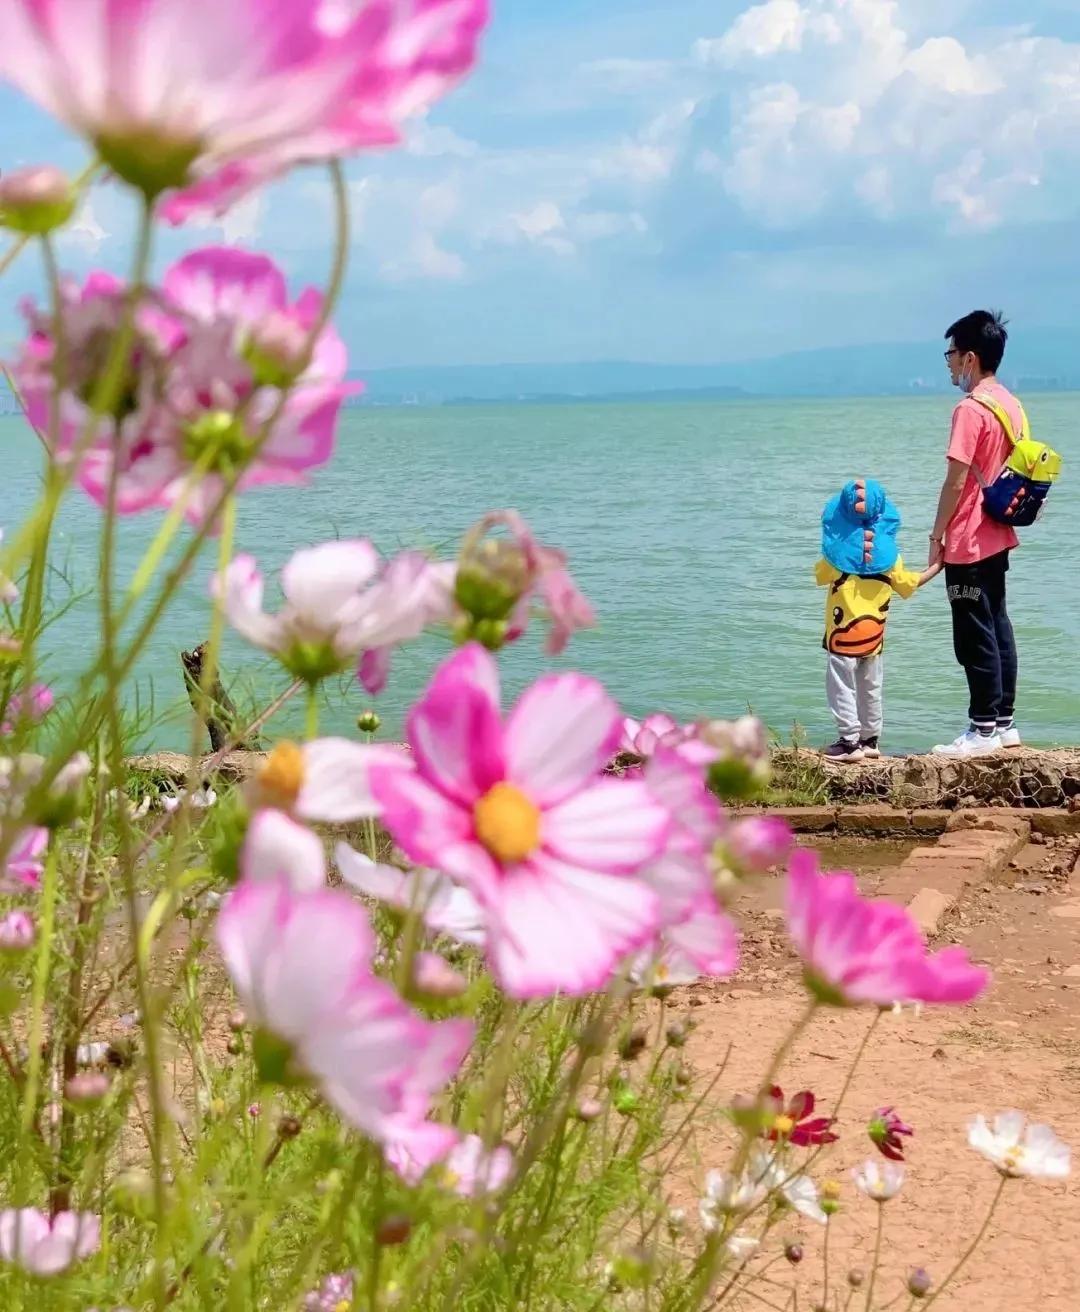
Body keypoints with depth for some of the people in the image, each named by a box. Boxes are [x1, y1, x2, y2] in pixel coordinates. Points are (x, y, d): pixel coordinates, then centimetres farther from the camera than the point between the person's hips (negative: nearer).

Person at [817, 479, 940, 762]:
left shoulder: (837, 550, -10)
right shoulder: (888, 551, -2)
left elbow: (820, 577, 5)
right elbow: (908, 584, 7)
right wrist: (936, 567, 19)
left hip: (843, 632, -4)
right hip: (874, 632, 4)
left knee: (842, 686, 1)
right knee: (870, 687, 16)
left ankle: (850, 741, -3)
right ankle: (870, 739, 24)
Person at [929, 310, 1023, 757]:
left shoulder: (970, 409, -17)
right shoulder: (1011, 404, 9)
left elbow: (956, 481, -18)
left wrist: (937, 536, -10)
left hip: (968, 544, -9)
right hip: (998, 537, 9)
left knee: (975, 637, -2)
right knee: (997, 627, 13)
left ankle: (984, 729, 3)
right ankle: (1004, 721, 20)